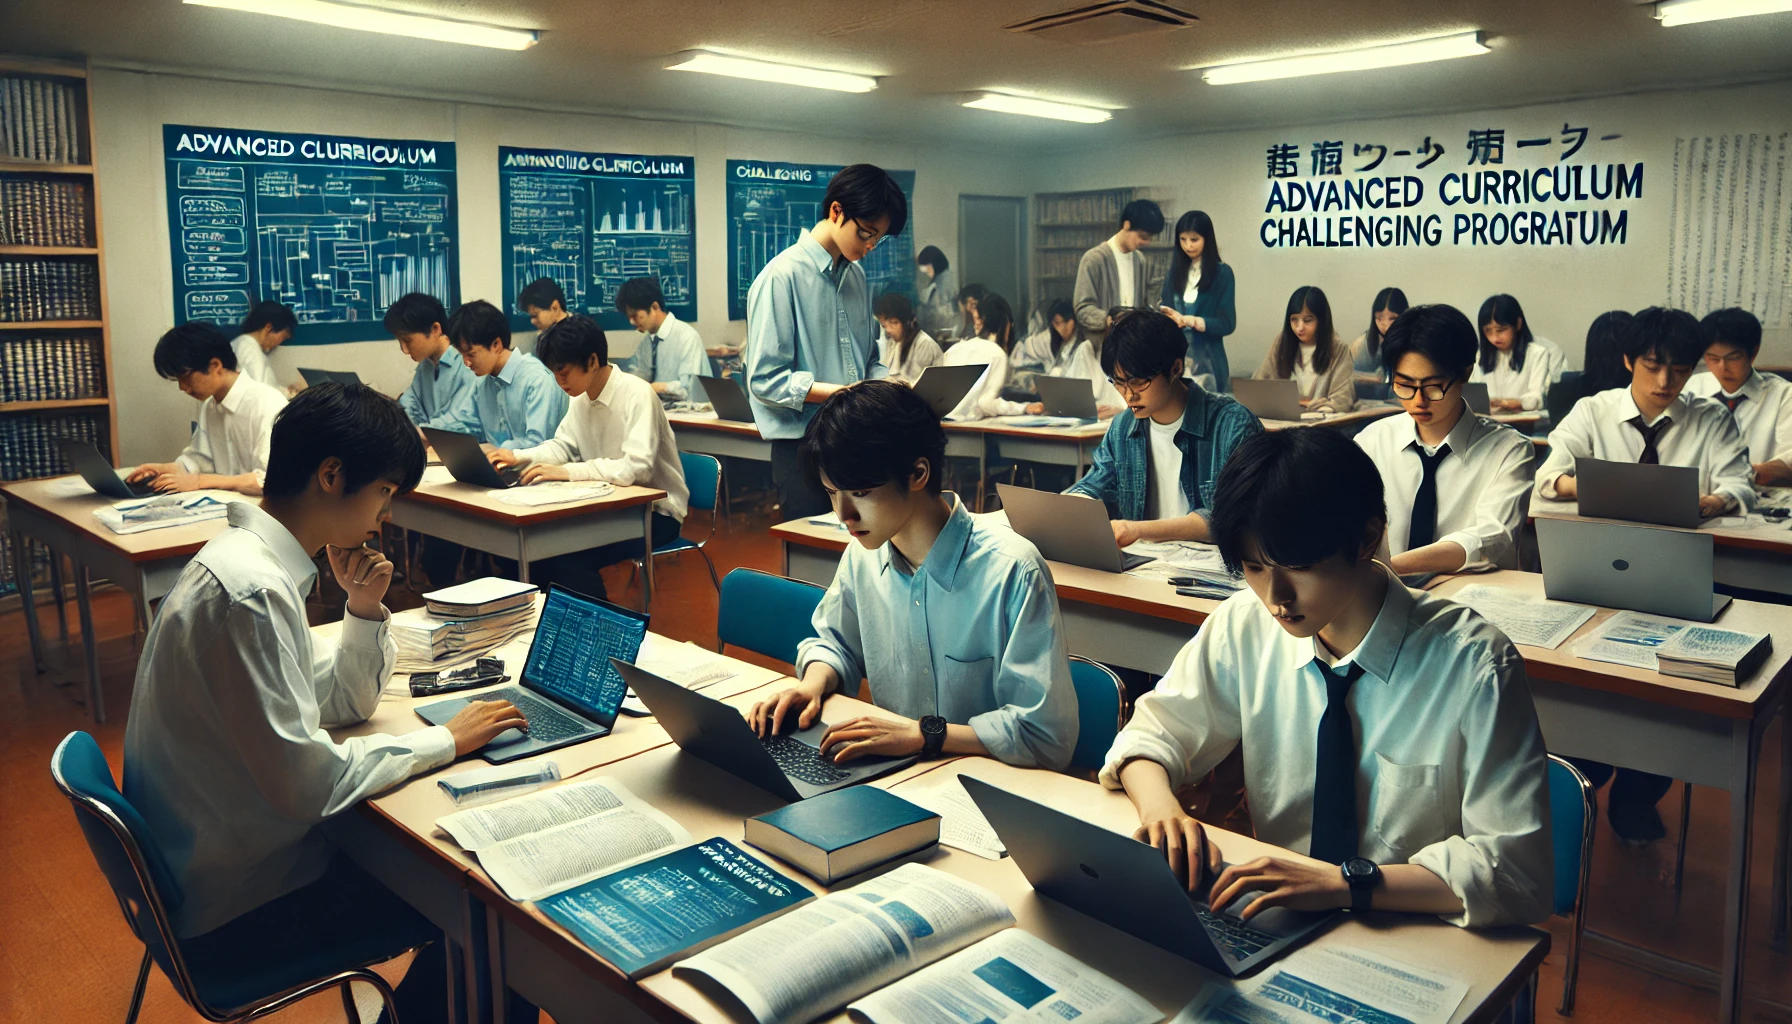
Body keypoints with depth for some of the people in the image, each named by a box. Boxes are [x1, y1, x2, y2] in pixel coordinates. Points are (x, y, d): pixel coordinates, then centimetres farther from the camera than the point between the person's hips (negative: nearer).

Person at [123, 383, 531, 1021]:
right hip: (237, 905, -9)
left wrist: (365, 608, -5)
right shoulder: (252, 591, -28)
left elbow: (343, 703, 11)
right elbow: (309, 785, -28)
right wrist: (446, 740, -16)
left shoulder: (251, 558, 4)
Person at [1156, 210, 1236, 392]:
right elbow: (1165, 313, 11)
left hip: (1205, 360, -3)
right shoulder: (1173, 273, 10)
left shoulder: (1222, 273, -1)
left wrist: (1191, 321, -18)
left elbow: (1226, 323, -5)